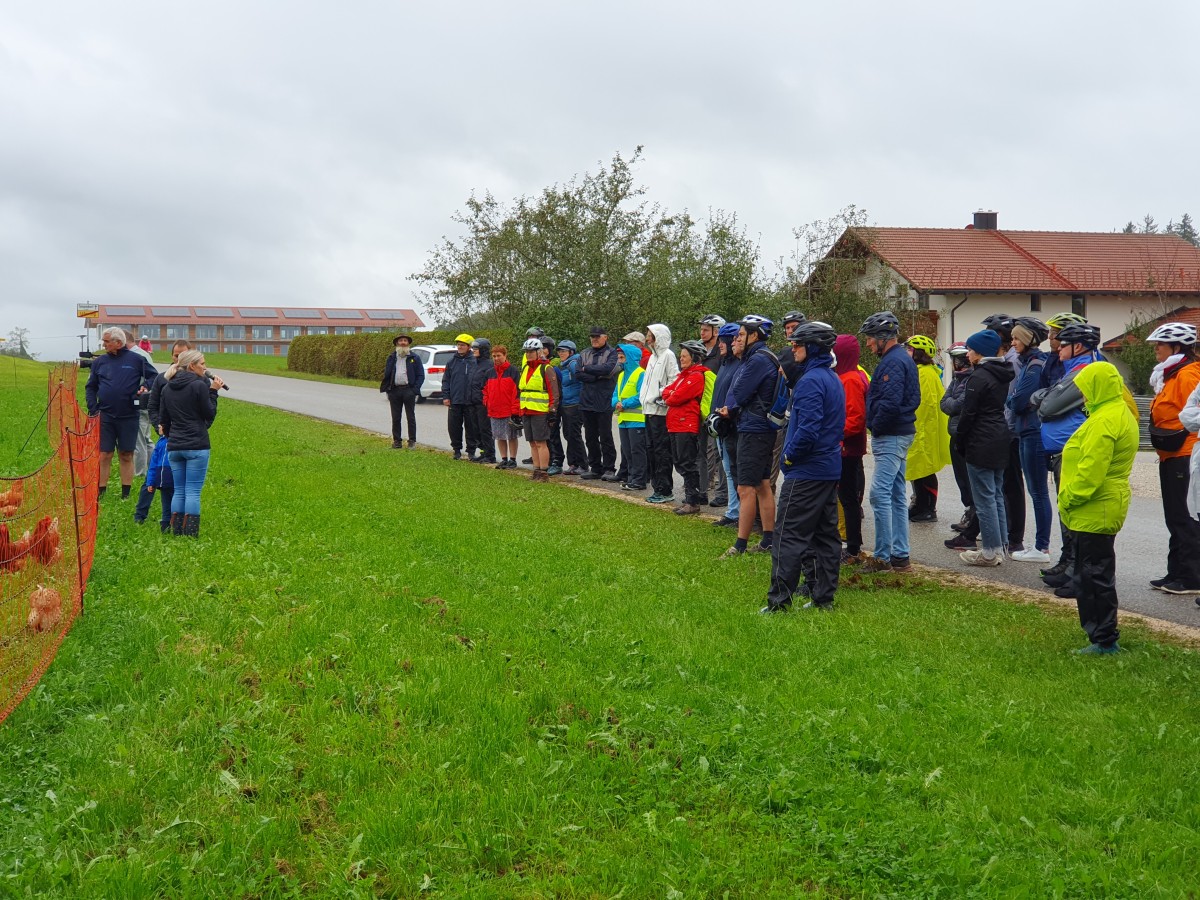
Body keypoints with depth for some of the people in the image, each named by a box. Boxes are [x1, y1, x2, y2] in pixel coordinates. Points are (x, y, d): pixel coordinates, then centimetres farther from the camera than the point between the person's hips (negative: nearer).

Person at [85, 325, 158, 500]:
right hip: (105, 417, 2)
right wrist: (93, 409, 3)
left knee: (126, 455, 6)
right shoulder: (99, 362, 8)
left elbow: (154, 376, 8)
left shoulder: (136, 359, 0)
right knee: (104, 455, 0)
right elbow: (90, 387, 14)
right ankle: (101, 490, 7)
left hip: (129, 417, -2)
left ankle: (126, 492, 14)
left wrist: (145, 386, -11)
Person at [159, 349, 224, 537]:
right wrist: (213, 391, 1)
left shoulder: (167, 388, 12)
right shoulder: (199, 385, -10)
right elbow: (210, 414, -5)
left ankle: (176, 533, 11)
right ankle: (191, 534, -5)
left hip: (174, 447, 6)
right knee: (193, 492, -4)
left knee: (178, 491, 12)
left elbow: (165, 419, 17)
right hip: (197, 446, -6)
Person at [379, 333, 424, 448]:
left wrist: (415, 390, -9)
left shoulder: (414, 358, 4)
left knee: (411, 417, 2)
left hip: (408, 390, -3)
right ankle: (397, 440, 12)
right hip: (394, 390, 3)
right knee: (396, 418, 6)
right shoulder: (392, 357, 13)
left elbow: (421, 375, 2)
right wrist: (388, 390, 1)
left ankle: (412, 440, 7)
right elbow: (386, 374, 12)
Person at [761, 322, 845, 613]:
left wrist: (789, 456, -11)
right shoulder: (834, 379, 13)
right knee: (826, 534, 11)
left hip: (806, 471, -10)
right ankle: (824, 596, 16)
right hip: (831, 469, 10)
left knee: (789, 534, -6)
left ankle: (780, 599, -7)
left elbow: (808, 428, -25)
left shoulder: (811, 381, -17)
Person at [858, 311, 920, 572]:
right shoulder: (904, 359, 16)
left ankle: (883, 556, -9)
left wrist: (876, 427, -13)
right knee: (896, 495, 13)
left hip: (890, 438, -11)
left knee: (880, 494, -10)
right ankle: (900, 555, 17)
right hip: (900, 434, 11)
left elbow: (890, 402, -27)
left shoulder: (893, 362, -17)